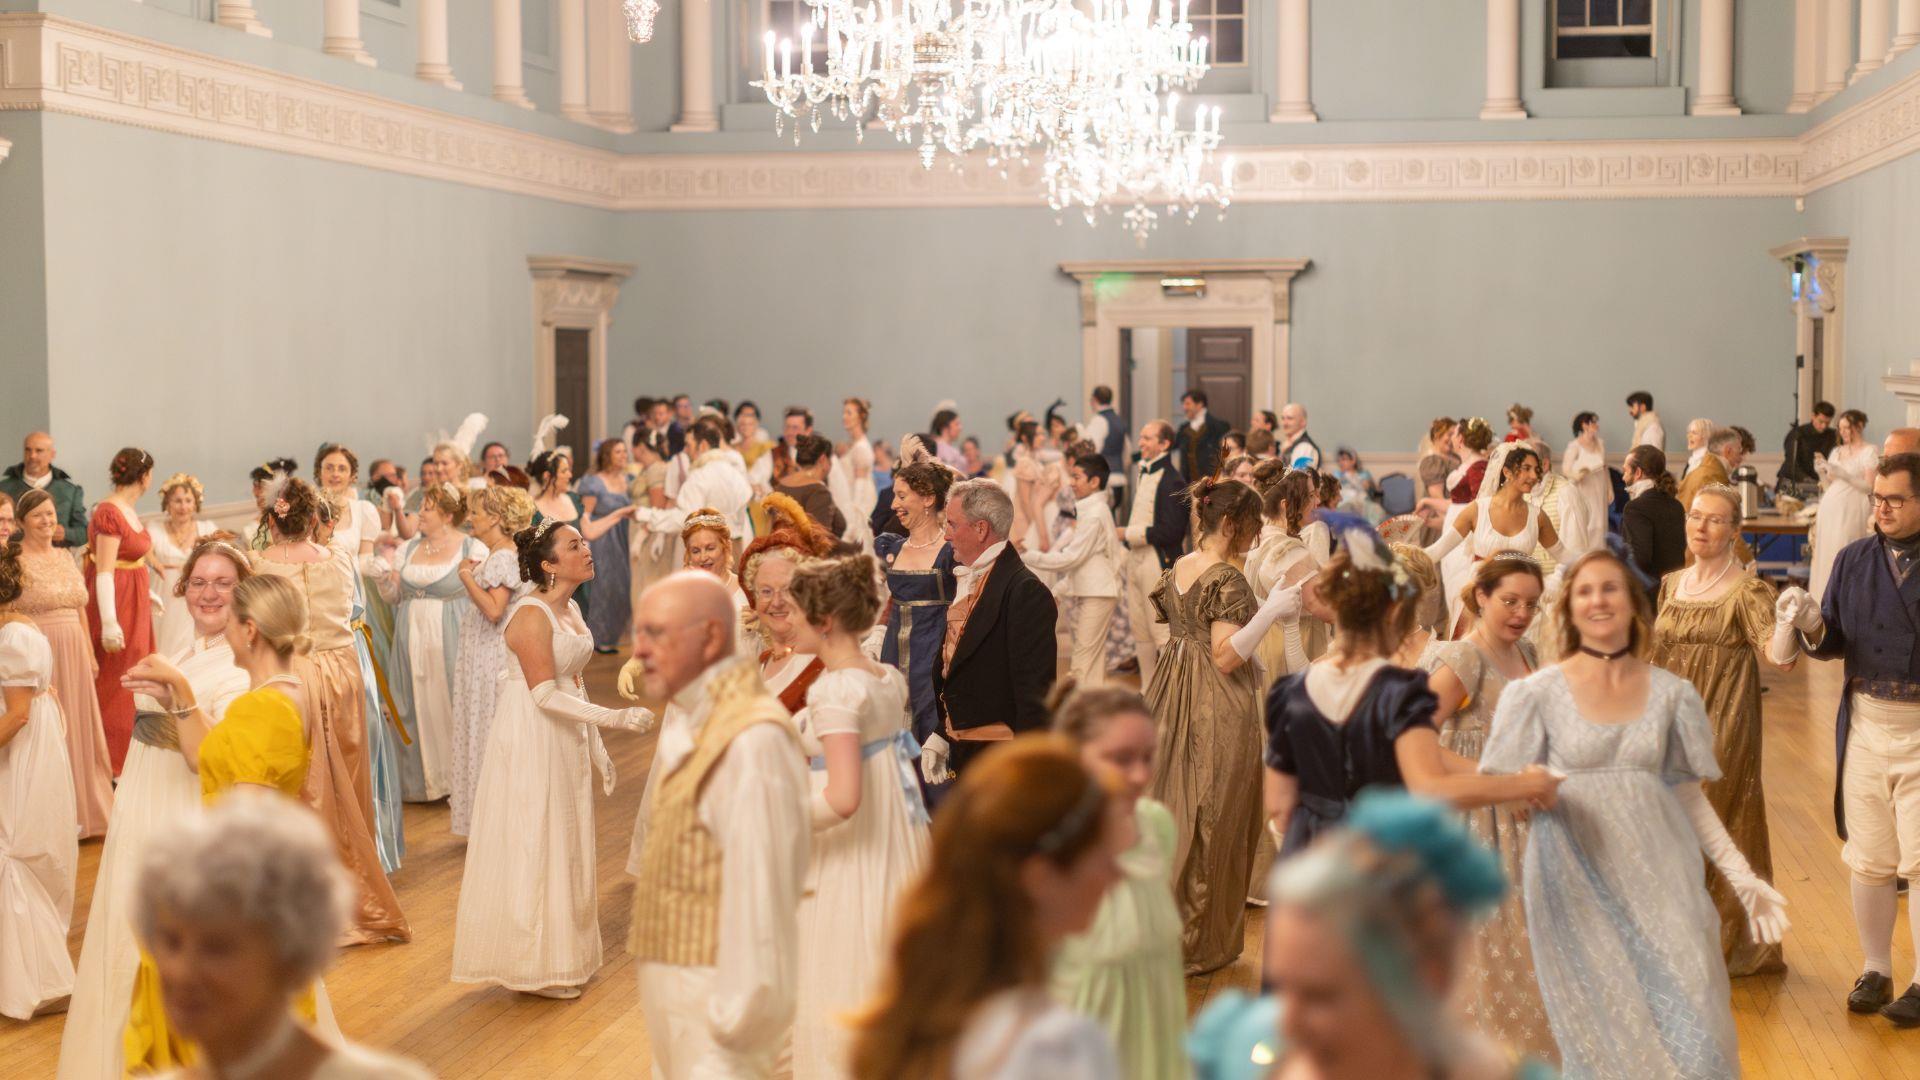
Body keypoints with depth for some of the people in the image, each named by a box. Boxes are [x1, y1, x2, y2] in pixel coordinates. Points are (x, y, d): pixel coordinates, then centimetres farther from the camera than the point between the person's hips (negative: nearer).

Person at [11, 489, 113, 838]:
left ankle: (86, 807, 23)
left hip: (74, 655, 6)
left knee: (78, 728, 12)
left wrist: (90, 654, 15)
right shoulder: (16, 560, -8)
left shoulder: (66, 557, 12)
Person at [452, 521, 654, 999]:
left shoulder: (570, 610, 8)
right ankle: (535, 966, 11)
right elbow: (544, 694, -24)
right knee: (533, 848, 0)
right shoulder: (531, 615, -19)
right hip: (531, 740, -9)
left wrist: (596, 747, 16)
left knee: (567, 847, 14)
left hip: (567, 741, 9)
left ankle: (562, 954, 25)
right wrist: (613, 718, -27)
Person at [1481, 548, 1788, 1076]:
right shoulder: (1537, 693, -1)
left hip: (1658, 879, 2)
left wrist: (1742, 877, 4)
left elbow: (1690, 798, 10)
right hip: (1577, 881, -2)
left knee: (1687, 1020, -4)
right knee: (1605, 1033, 2)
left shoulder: (1672, 694, 6)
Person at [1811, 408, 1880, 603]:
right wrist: (1822, 472, 0)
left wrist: (1843, 474, -15)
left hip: (1852, 511, -6)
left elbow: (1869, 487, -8)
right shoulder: (1836, 452, 17)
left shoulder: (1870, 452, 0)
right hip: (1830, 509, 6)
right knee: (1825, 555, 1)